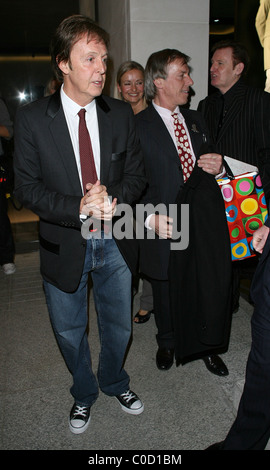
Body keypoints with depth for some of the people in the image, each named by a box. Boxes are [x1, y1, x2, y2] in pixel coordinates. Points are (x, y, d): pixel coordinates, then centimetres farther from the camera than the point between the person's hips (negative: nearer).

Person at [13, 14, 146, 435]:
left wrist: (112, 197, -21)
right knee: (69, 332, 18)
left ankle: (114, 381, 52)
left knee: (118, 326, 20)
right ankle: (84, 392, 48)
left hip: (114, 243, 2)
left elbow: (137, 173, 1)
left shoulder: (121, 114, -3)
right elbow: (26, 186, -10)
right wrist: (78, 209, -25)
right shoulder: (31, 119, -10)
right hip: (64, 245, -1)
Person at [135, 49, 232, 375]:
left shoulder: (195, 120, 13)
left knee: (212, 289, 9)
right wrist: (150, 218, -22)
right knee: (167, 293, 15)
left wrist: (218, 166, -2)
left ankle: (206, 346, 36)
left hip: (205, 223, 5)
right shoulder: (138, 126, -7)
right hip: (166, 227, -4)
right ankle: (167, 343, 43)